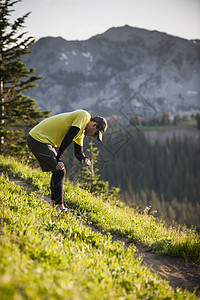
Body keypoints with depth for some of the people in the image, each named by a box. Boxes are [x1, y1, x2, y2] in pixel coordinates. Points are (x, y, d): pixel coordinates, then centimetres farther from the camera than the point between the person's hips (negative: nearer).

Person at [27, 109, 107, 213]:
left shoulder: (81, 131, 17)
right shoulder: (84, 116, -13)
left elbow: (78, 151, 21)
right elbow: (67, 139, -18)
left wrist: (84, 159, -2)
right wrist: (58, 159, -15)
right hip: (38, 139, -10)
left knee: (58, 171, 15)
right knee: (59, 171, -9)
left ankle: (54, 203, 21)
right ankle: (59, 206, -5)